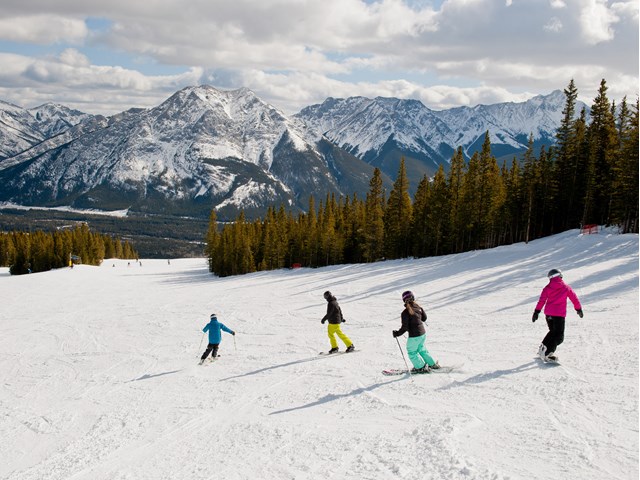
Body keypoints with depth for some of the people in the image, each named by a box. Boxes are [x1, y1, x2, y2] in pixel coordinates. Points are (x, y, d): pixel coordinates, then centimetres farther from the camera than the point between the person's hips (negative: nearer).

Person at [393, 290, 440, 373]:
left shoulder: (405, 313, -21)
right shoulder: (419, 307, -3)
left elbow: (404, 328, -21)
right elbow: (424, 318, 12)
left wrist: (397, 333, -7)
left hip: (414, 336, -7)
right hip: (423, 333, 7)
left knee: (412, 352, 15)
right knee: (421, 349, 29)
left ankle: (422, 368, 20)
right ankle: (432, 364, 37)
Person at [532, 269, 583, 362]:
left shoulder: (547, 288, 6)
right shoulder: (566, 287, 3)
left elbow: (542, 300, 0)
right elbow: (574, 298, 11)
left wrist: (536, 312, 0)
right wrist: (579, 309, 24)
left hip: (548, 313, 4)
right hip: (559, 314, -4)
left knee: (553, 332, 25)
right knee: (559, 336, -3)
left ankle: (543, 347, 16)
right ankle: (546, 353, -18)